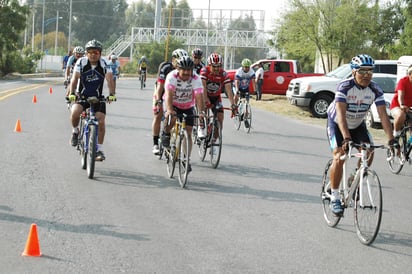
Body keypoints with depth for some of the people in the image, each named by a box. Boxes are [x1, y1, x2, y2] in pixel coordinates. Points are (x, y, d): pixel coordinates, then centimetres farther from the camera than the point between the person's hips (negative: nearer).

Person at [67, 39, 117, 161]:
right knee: (75, 113, -28)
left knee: (101, 121, -12)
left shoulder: (104, 64, -10)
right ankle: (75, 131, 4)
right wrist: (72, 93, -33)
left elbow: (110, 79, -20)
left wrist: (112, 94, -36)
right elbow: (75, 78, -18)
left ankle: (99, 150, 1)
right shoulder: (81, 62, -10)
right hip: (82, 96, 0)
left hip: (98, 97, 1)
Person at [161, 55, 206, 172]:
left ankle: (187, 160, 5)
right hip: (173, 104, -2)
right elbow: (169, 94, -37)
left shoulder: (196, 79, -23)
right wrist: (169, 110, -53)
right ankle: (166, 134, -2)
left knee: (188, 133, -4)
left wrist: (201, 112, -46)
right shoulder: (172, 76, -27)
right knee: (171, 118, -35)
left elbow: (199, 96, -31)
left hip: (188, 106, 2)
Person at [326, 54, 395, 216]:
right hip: (337, 123, -4)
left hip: (358, 124, 4)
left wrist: (391, 140, -35)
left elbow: (383, 116, -24)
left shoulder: (375, 90, -19)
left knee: (369, 151, -15)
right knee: (339, 157, -19)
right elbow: (341, 114, -39)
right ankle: (335, 198, -7)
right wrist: (347, 138, -51)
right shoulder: (344, 87, -30)